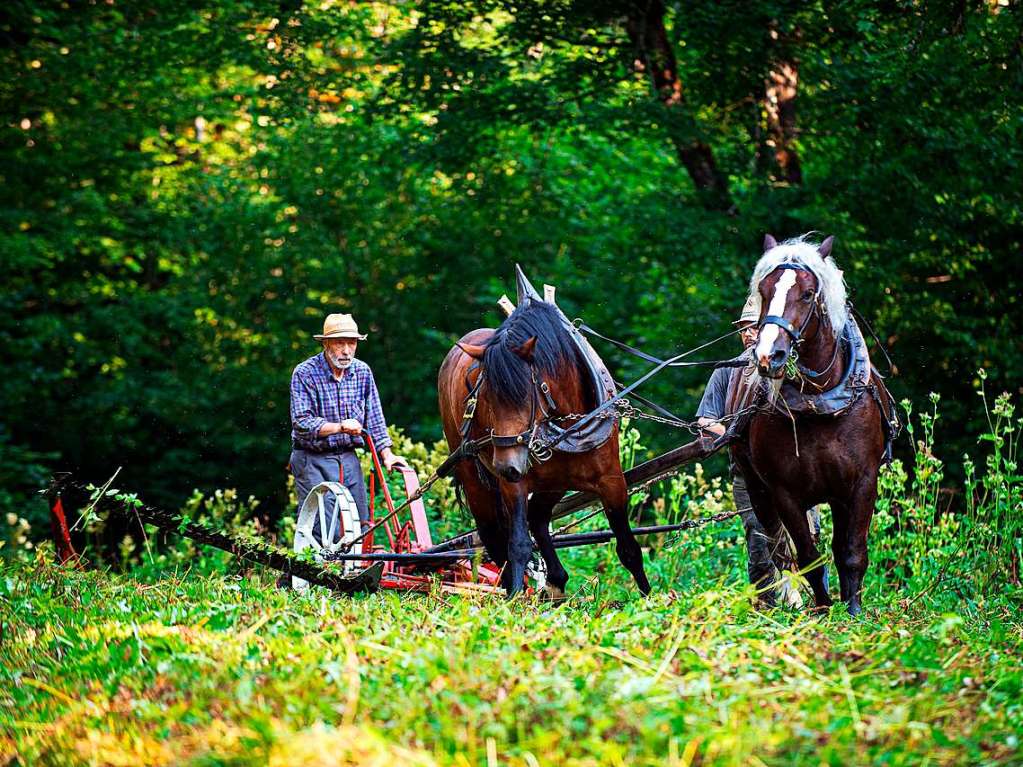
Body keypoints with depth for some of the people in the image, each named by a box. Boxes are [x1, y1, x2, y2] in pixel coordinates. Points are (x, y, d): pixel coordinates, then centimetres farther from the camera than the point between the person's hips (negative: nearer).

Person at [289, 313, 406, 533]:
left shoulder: (362, 372, 4)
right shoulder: (305, 373, -11)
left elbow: (374, 418, 9)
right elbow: (301, 423, -18)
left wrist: (386, 454, -1)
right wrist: (339, 427, -27)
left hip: (348, 458, 5)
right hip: (312, 460, -5)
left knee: (360, 524, 3)